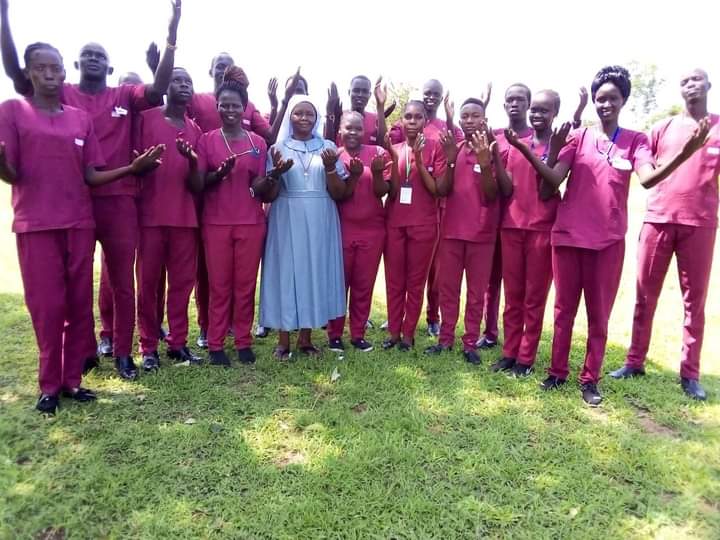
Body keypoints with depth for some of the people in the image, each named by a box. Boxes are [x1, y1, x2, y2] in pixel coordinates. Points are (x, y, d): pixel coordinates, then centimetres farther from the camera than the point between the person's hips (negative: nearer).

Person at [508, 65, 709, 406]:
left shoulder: (635, 141, 3)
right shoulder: (578, 138, 5)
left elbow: (648, 179, -15)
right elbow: (553, 179, -7)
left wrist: (684, 155, -33)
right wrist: (525, 151, -21)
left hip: (608, 241, 0)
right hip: (567, 236, 1)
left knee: (599, 314, 6)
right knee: (564, 309, 10)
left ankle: (590, 379, 18)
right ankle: (557, 371, 23)